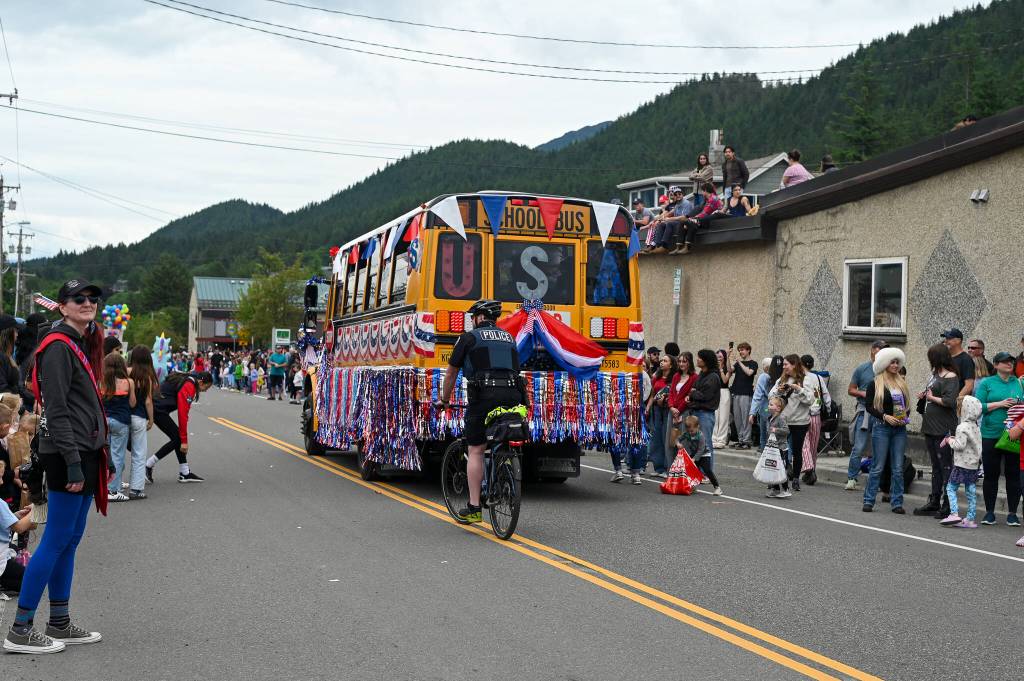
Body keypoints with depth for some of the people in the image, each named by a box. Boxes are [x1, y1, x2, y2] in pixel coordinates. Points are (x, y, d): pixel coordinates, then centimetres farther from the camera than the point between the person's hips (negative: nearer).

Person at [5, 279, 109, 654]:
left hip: (84, 454, 9)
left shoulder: (82, 345, 17)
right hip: (67, 455, -9)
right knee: (57, 541, -7)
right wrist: (73, 464, -22)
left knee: (69, 540, 12)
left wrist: (99, 457, 18)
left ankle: (59, 624, 19)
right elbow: (57, 412, -18)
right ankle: (20, 631, 0)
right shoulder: (58, 347, -12)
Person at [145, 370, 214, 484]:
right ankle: (148, 465, 0)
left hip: (155, 407, 10)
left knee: (178, 438, 9)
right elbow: (183, 414, -21)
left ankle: (185, 473, 11)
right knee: (177, 439, -4)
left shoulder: (185, 380, 12)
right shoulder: (188, 387, -18)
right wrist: (184, 440, -17)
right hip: (158, 410, -10)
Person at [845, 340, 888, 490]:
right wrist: (863, 393, -9)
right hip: (865, 411, -2)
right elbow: (851, 390, 9)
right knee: (858, 448, -5)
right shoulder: (862, 368, 5)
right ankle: (852, 479, 5)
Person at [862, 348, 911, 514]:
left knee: (898, 468, 2)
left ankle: (897, 503, 8)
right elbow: (868, 406, -5)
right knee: (878, 467, -2)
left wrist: (906, 416, -2)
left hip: (900, 428, 4)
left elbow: (907, 405, 18)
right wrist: (885, 416, -16)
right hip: (881, 427, -4)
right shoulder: (875, 384, -2)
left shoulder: (902, 383, 12)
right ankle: (868, 501, 6)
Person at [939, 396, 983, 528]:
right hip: (974, 464, 8)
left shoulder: (963, 427, -16)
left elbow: (960, 445, -22)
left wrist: (950, 441, -4)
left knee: (951, 488, 1)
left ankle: (954, 514, -11)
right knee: (971, 491, 8)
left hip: (962, 464, -8)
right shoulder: (976, 427, 11)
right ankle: (970, 519, 10)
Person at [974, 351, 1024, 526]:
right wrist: (1000, 404, -13)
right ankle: (989, 512, 14)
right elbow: (978, 406, -4)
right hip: (991, 435, -1)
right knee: (991, 474, 4)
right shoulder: (987, 383, 4)